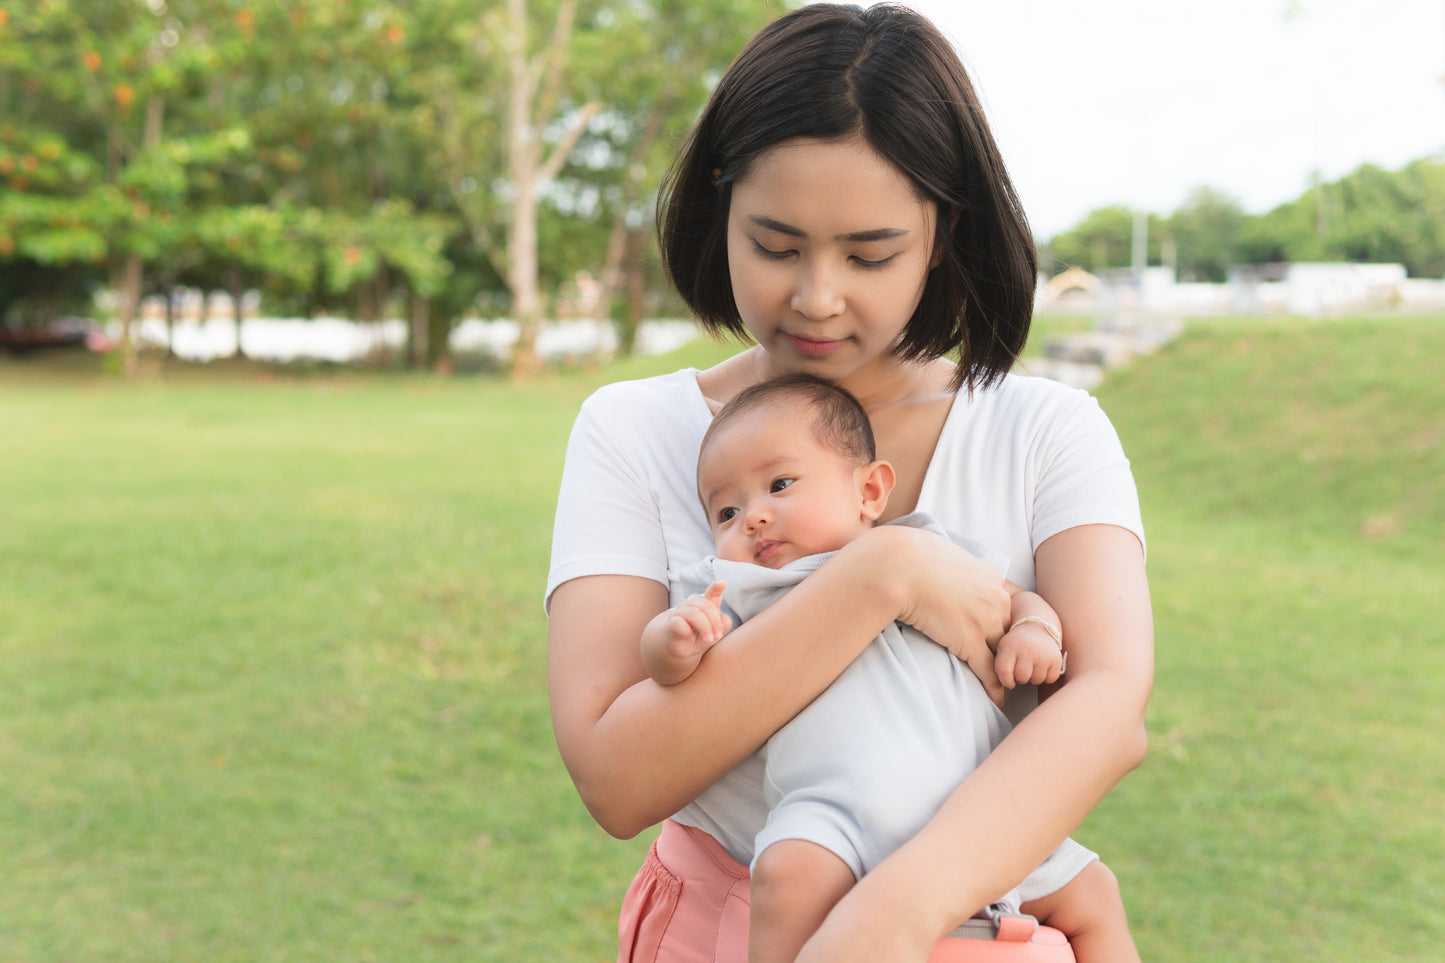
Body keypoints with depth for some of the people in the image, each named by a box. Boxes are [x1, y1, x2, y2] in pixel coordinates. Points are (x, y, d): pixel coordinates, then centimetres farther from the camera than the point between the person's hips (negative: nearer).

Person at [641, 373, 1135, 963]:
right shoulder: (741, 589, 16)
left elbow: (1011, 599, 26)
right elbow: (664, 658, 7)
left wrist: (1034, 628, 3)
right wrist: (676, 639, -17)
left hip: (974, 803, 3)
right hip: (837, 809, -3)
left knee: (1090, 900, 4)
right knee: (788, 874, -34)